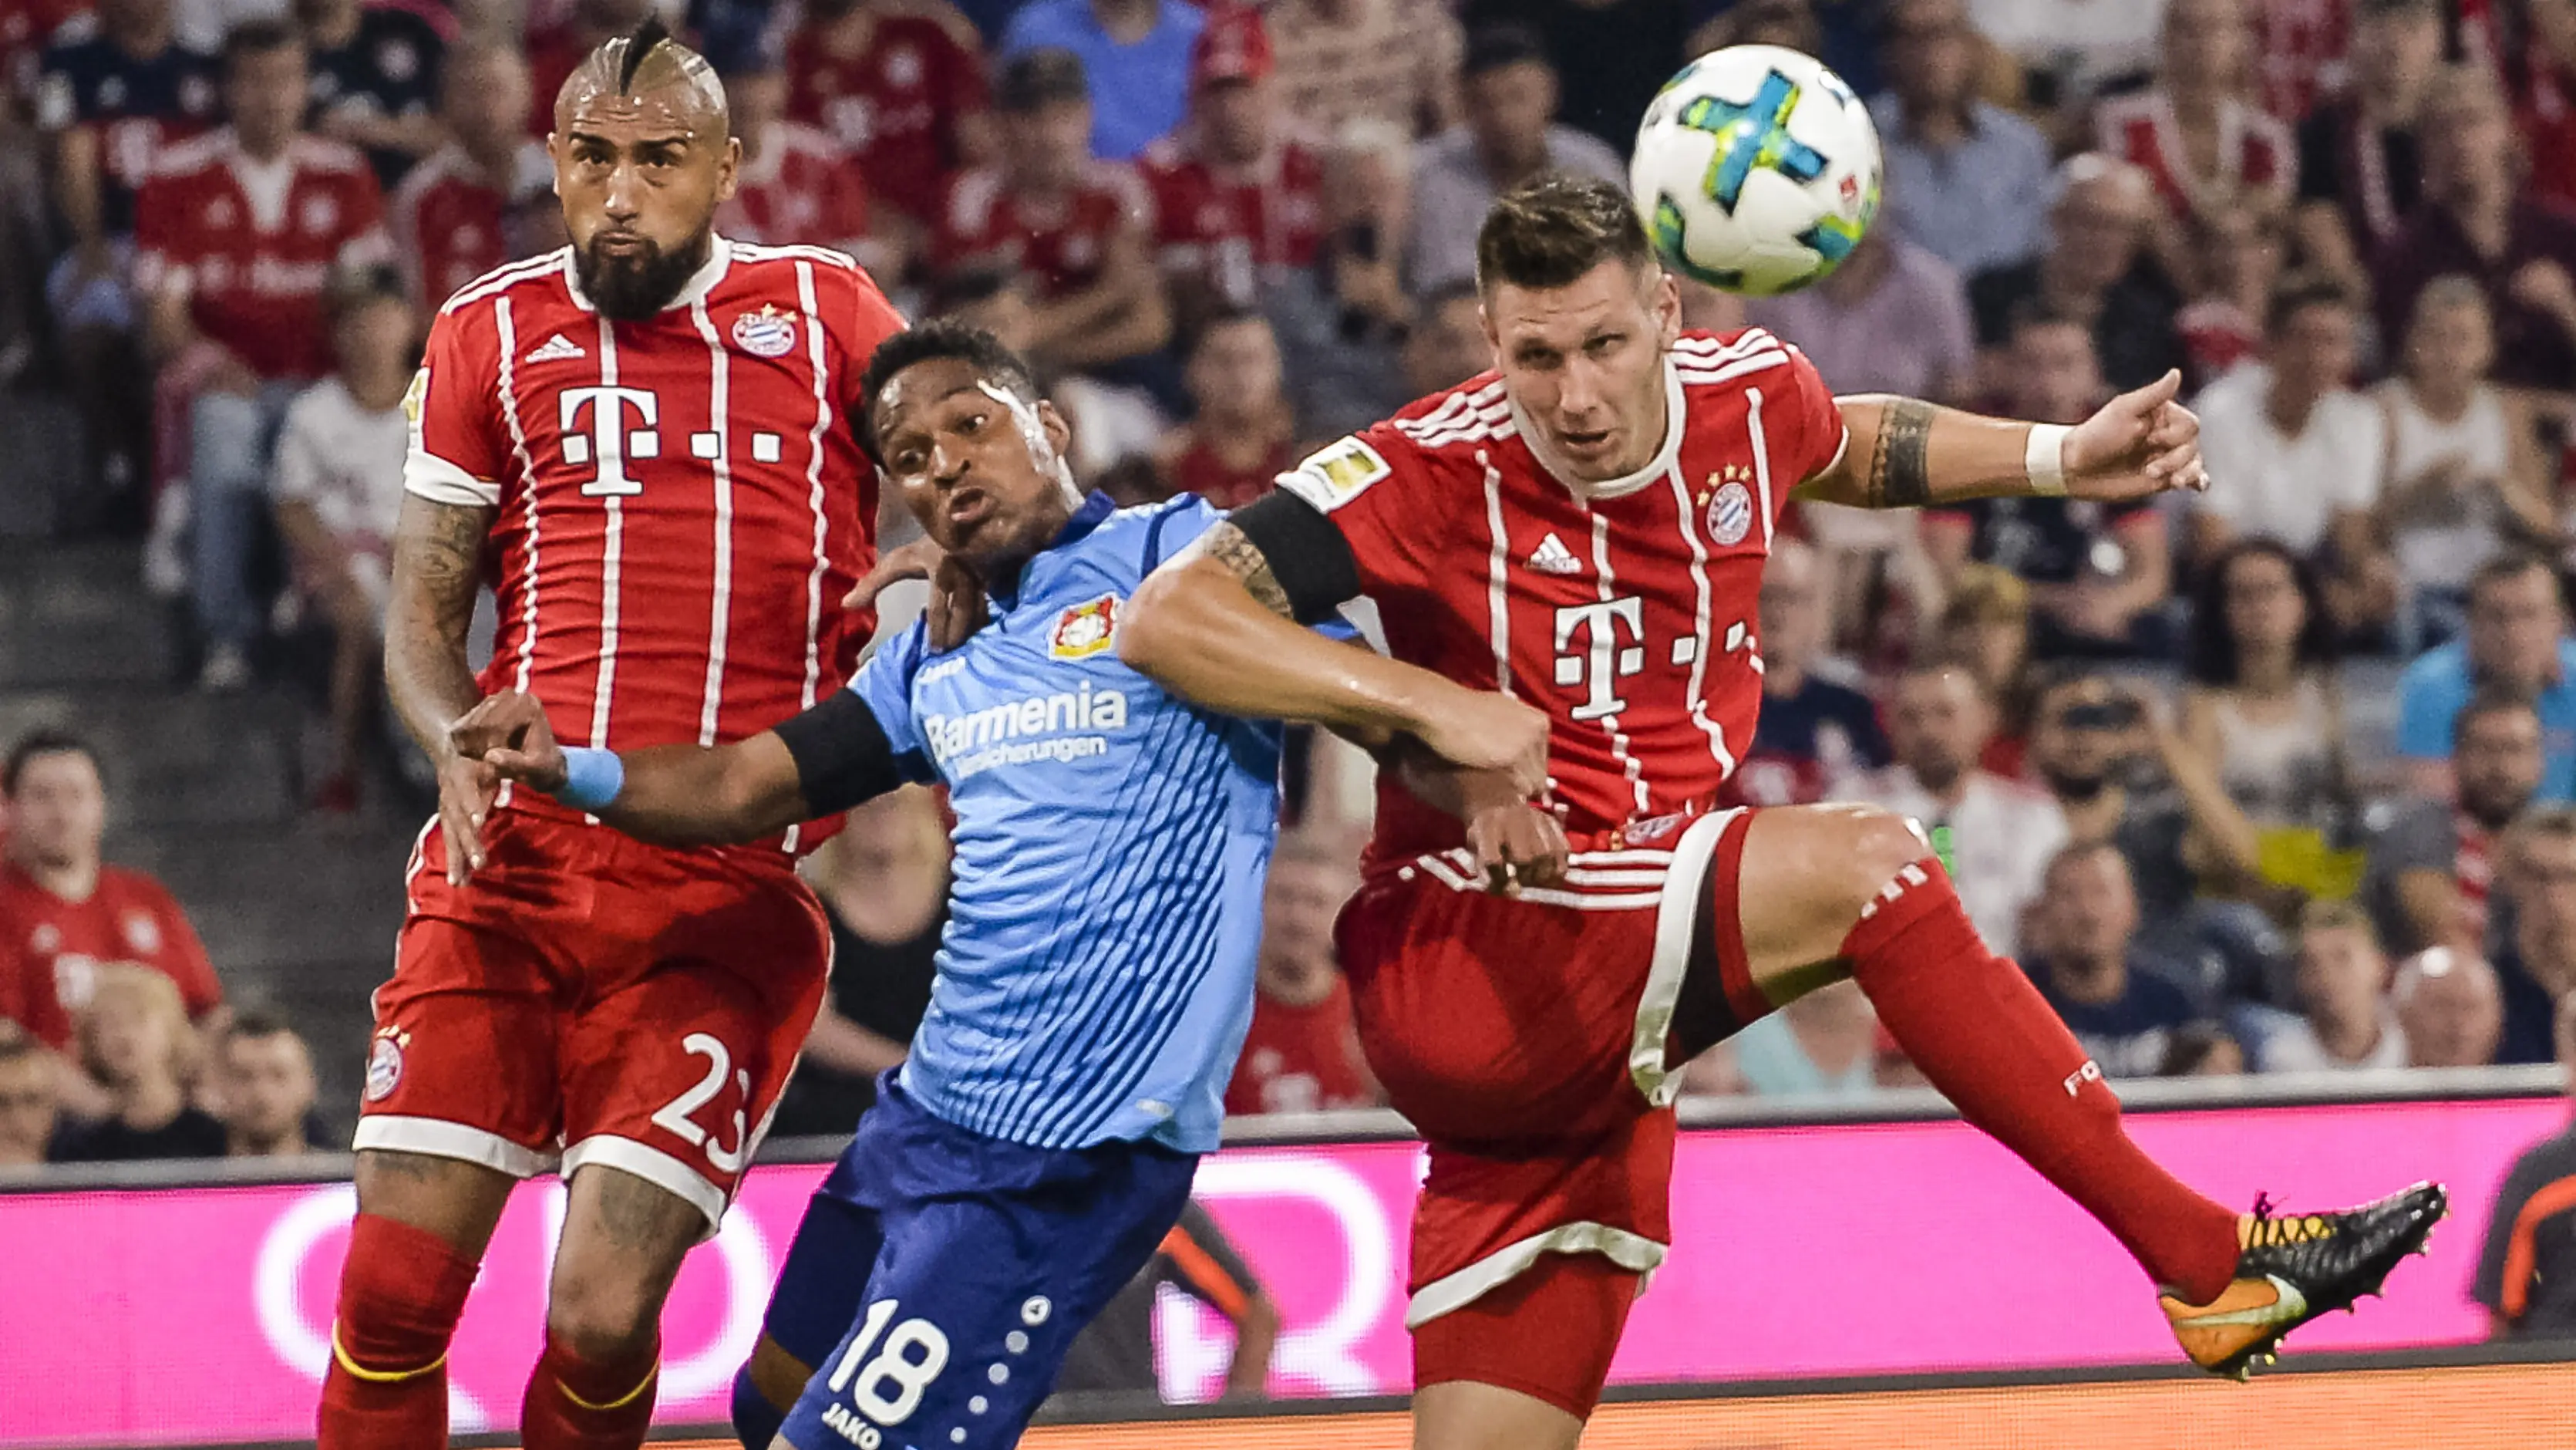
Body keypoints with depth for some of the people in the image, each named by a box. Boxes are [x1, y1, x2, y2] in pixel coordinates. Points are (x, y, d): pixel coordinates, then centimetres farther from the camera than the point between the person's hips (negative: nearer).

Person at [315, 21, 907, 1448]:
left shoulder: (825, 312, 10)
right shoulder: (491, 334, 13)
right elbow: (421, 610, 14)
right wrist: (457, 750, -8)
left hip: (724, 894, -2)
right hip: (512, 859, 2)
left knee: (601, 1321, -11)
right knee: (392, 1300, -5)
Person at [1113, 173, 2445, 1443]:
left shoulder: (1747, 393, 3)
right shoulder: (1434, 474, -15)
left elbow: (1855, 448, 29)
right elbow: (1166, 618, -21)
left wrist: (2063, 457, 17)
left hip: (1598, 1035, 6)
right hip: (1443, 971, -6)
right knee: (1863, 865, -24)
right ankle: (2207, 1260, -20)